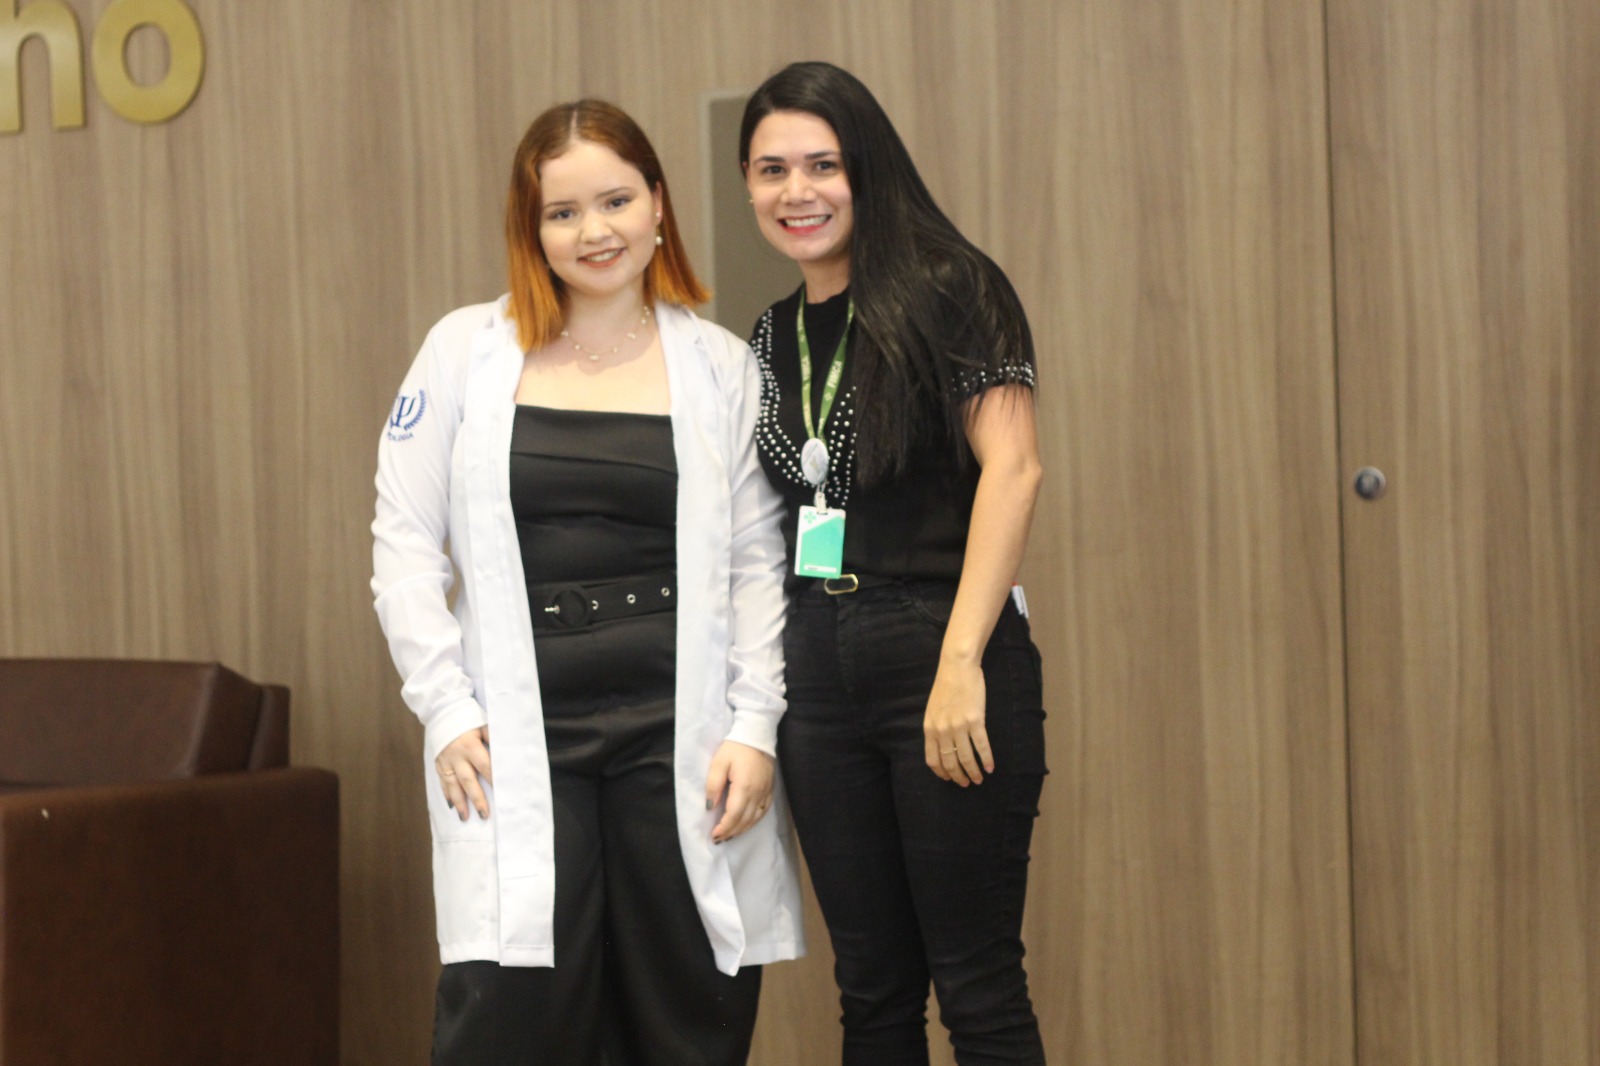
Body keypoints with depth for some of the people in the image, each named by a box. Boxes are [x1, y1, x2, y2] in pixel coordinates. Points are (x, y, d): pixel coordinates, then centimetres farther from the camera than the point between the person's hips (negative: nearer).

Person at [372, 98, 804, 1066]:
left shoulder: (720, 367, 8)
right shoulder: (467, 351, 6)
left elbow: (758, 564, 7)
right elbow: (406, 542, 5)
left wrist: (754, 729, -3)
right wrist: (446, 708, -3)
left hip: (681, 733, 1)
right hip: (516, 743, -1)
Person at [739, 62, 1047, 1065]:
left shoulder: (951, 291, -5)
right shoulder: (775, 334, 15)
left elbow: (1012, 469, -15)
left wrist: (961, 663, -21)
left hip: (943, 655, -6)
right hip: (819, 671, 6)